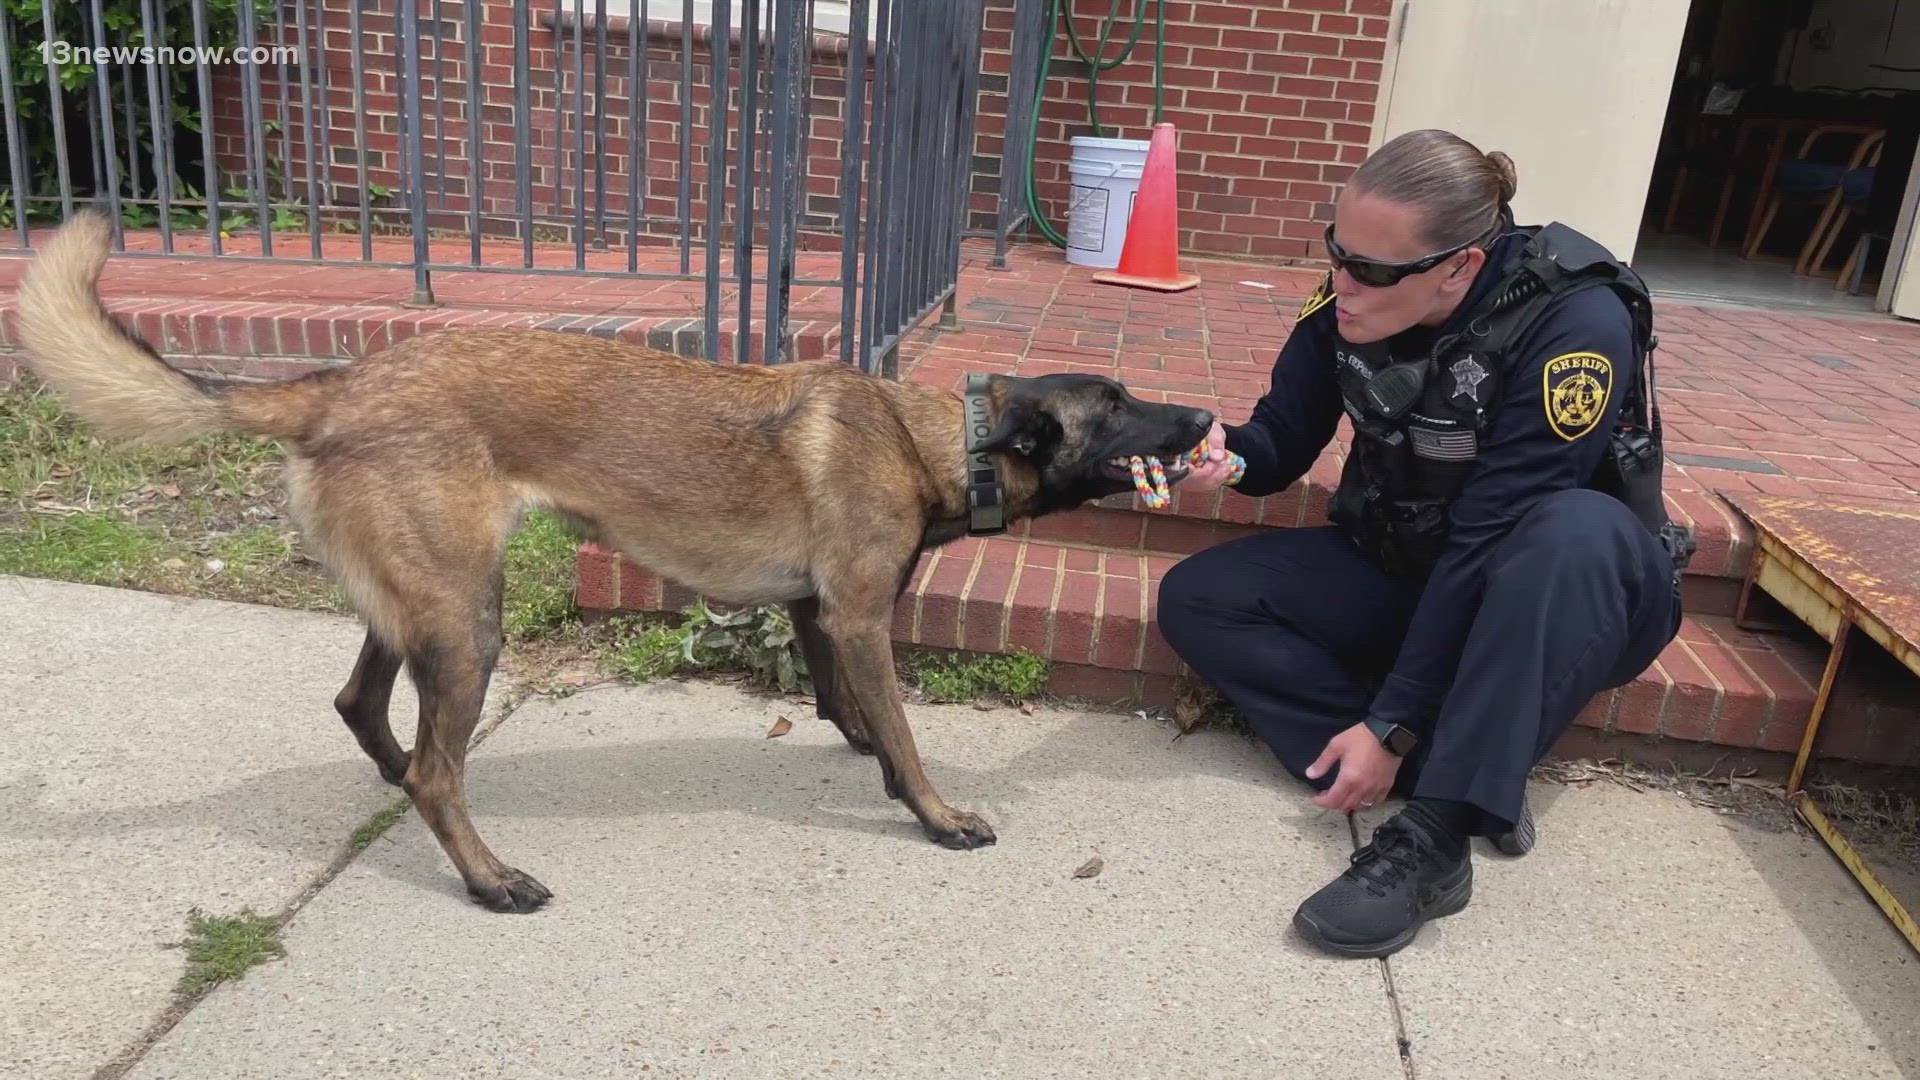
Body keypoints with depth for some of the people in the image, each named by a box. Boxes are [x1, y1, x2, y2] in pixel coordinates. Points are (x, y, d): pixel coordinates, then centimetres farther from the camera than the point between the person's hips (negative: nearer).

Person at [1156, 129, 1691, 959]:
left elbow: (1486, 540, -30)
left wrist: (1392, 724, -29)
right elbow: (1283, 441, -2)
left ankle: (1432, 837, -33)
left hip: (1578, 591, -5)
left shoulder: (1577, 325, -28)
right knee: (1196, 599, -12)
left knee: (1579, 528, -40)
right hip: (1405, 570, 5)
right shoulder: (1349, 308, -14)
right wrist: (1228, 453, -27)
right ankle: (1474, 775, -18)